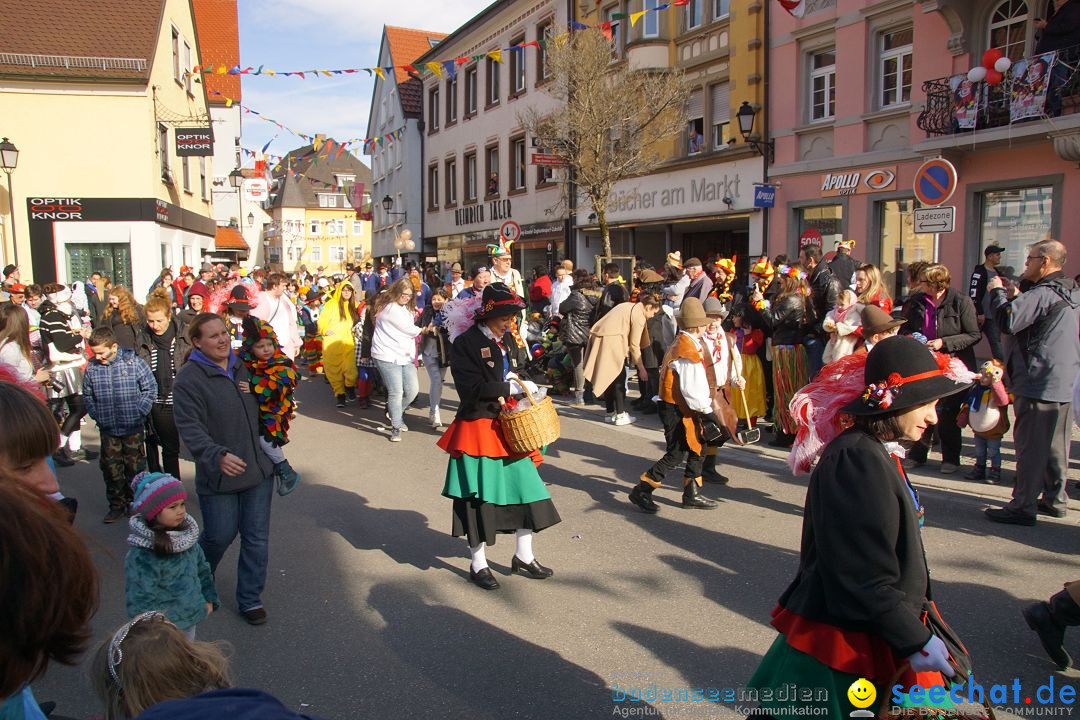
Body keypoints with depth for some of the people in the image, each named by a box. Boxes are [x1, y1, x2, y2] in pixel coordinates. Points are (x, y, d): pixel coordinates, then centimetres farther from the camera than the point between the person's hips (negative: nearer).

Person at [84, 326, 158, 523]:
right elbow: (87, 394, 14)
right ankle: (116, 505, 22)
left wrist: (139, 412, -7)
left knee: (135, 466, 8)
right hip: (107, 428, 3)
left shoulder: (133, 362, -10)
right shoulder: (92, 367, -1)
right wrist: (96, 414, 2)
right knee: (111, 467, 8)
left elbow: (151, 388, -2)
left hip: (133, 427, -2)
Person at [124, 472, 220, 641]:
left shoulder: (186, 534, -2)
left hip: (191, 617, 7)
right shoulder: (142, 554, -25)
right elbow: (140, 597, -22)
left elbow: (201, 567, 10)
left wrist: (209, 599, 8)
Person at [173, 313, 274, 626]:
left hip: (259, 469, 5)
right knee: (219, 536, 9)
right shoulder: (188, 379, -12)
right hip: (218, 475, -4)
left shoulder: (245, 368, 5)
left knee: (257, 538, 9)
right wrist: (218, 455, -35)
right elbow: (190, 427, -21)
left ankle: (250, 599, 26)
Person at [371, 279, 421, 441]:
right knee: (396, 392, -9)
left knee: (413, 389, 2)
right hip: (388, 356, -9)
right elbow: (409, 329, -11)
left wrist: (412, 354, 6)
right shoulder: (391, 308, -13)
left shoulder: (405, 308, 18)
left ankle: (396, 413, 27)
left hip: (405, 356, 9)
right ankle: (396, 427, 4)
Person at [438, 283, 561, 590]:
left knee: (525, 485, 9)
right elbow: (471, 388, -20)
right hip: (477, 429, -7)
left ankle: (523, 556, 26)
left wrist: (520, 389, 1)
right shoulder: (465, 343, -13)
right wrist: (507, 388, -16)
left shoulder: (508, 340, 9)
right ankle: (478, 563, 20)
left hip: (508, 426, 7)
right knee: (479, 495, 2)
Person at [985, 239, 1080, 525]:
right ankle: (1054, 499, 27)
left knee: (1030, 446, -5)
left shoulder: (1043, 294, -18)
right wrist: (1016, 296, 11)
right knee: (1055, 445, 17)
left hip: (1038, 383, -10)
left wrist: (997, 292, -13)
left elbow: (1008, 321, -28)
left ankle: (1023, 507, -1)